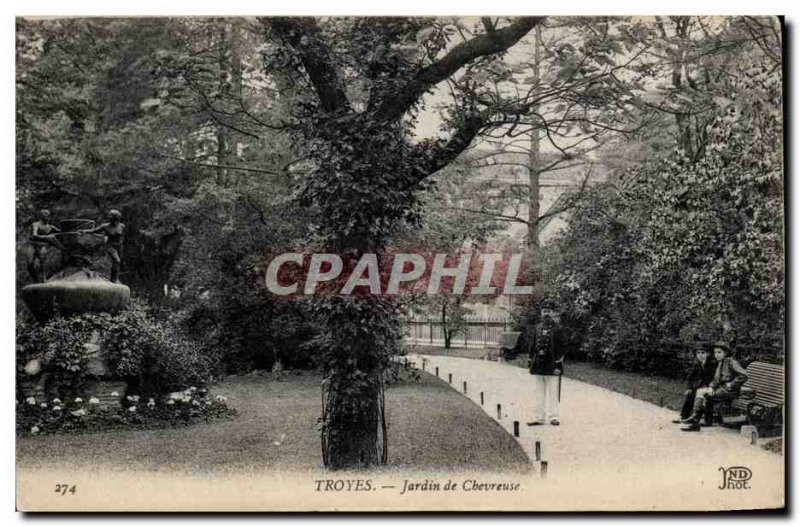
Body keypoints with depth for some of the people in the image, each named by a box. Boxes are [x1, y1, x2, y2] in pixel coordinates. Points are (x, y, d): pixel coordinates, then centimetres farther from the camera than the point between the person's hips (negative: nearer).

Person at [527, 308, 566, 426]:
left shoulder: (557, 330, -5)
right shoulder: (537, 328, 9)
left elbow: (560, 349, -8)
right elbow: (533, 345, 13)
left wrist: (558, 365, -13)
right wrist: (531, 361, 10)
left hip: (551, 366, -5)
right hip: (538, 366, 5)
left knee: (552, 393, 2)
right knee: (538, 393, 9)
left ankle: (553, 417, 10)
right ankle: (538, 418, 15)